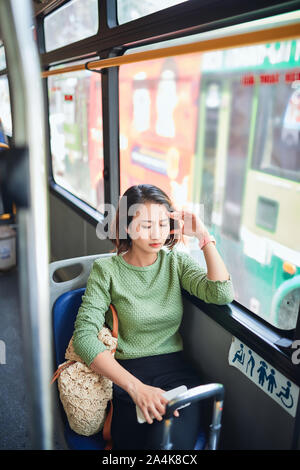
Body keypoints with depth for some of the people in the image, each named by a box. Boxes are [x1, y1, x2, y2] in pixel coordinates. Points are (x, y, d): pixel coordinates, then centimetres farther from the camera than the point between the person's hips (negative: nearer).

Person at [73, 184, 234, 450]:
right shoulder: (107, 271, -3)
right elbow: (84, 337, -13)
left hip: (176, 369, 2)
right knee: (154, 440, -25)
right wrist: (135, 387, -24)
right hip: (127, 373, -2)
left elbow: (222, 294, -9)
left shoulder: (176, 261, 7)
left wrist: (204, 237, -11)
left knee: (177, 440, -24)